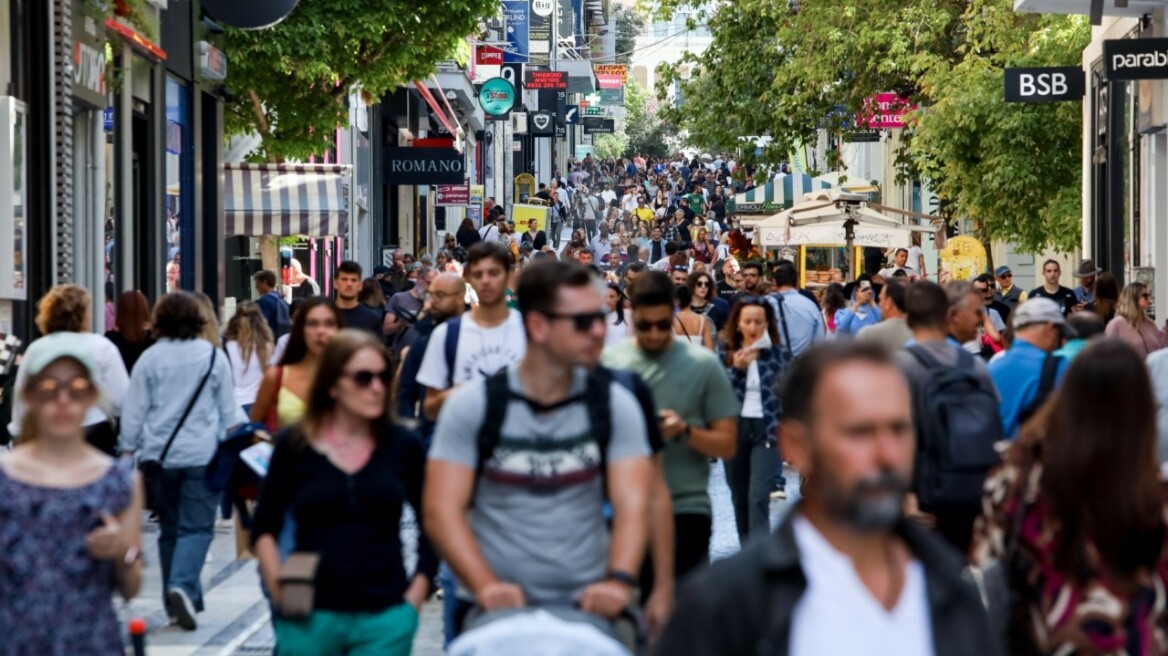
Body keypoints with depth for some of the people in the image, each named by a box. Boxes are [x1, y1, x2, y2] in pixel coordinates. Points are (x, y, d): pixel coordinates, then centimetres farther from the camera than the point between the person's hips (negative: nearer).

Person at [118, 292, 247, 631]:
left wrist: (127, 451, 11)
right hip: (201, 455, -2)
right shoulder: (213, 357, 1)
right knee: (197, 527, -2)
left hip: (158, 456, 2)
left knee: (169, 529, 12)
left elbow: (134, 412, 4)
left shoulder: (149, 359, 1)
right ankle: (183, 586, -25)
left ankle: (179, 602, 15)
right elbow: (229, 409, 6)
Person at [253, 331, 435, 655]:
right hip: (309, 617, -1)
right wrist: (280, 591, -3)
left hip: (385, 618, 1)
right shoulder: (294, 446, 0)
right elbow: (265, 528, 7)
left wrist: (417, 592, 4)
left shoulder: (403, 447, 3)